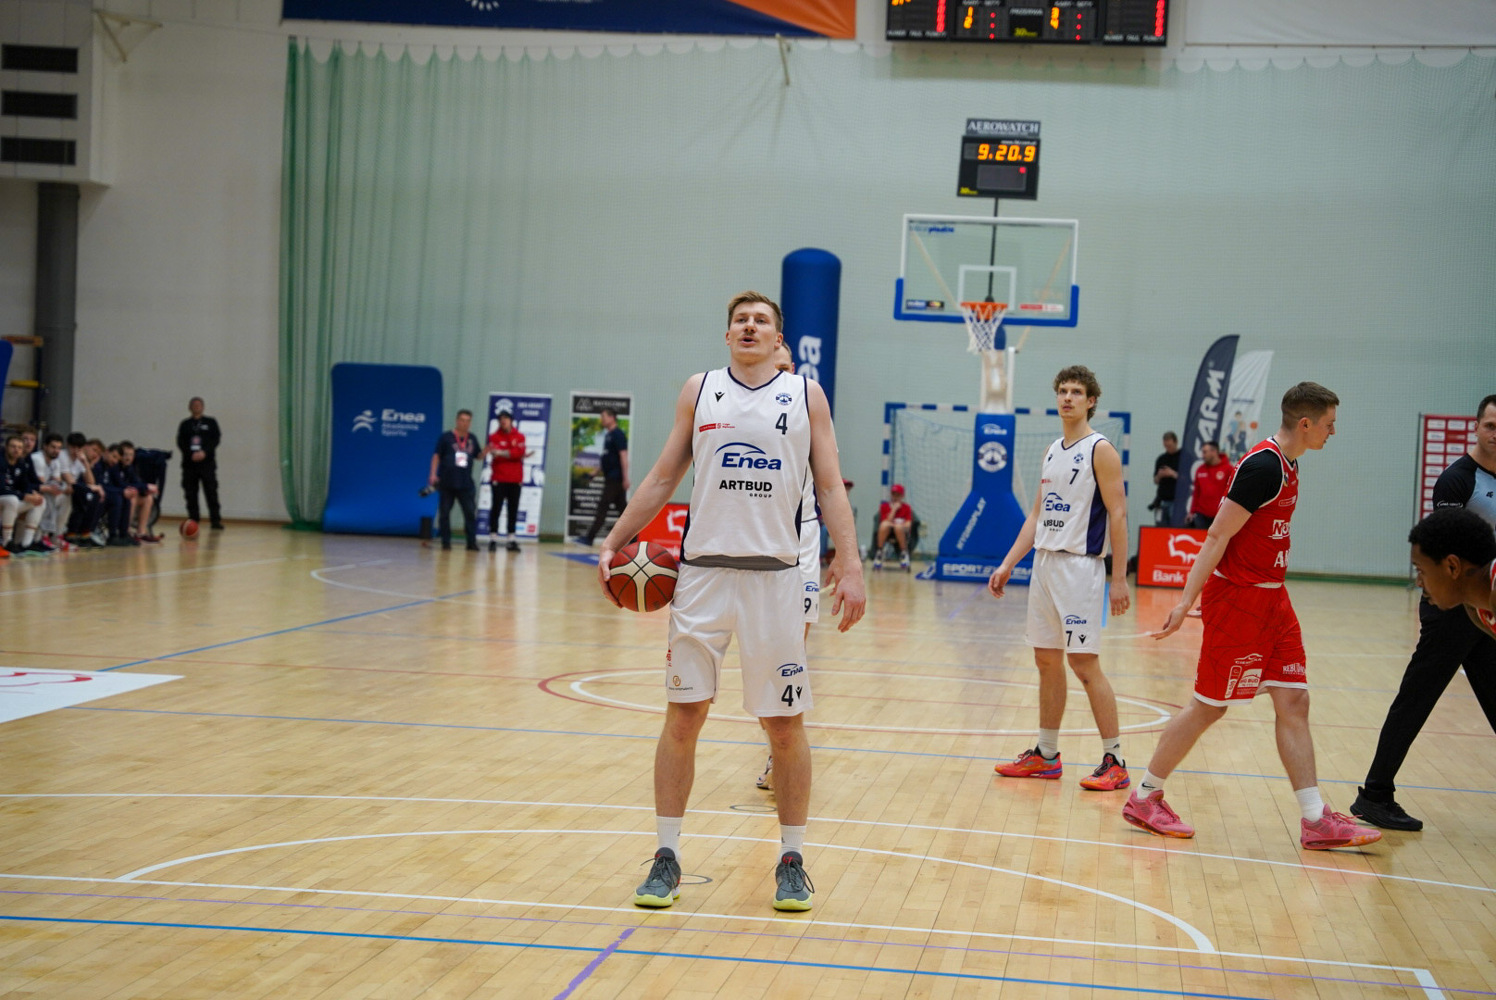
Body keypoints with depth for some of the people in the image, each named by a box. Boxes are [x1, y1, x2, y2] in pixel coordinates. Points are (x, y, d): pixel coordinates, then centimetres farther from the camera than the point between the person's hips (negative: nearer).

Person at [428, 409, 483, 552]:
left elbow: (478, 455, 17)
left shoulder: (472, 439, 10)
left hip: (466, 484, 3)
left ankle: (472, 542, 2)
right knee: (444, 513, 3)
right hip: (447, 483, -3)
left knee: (470, 513, -2)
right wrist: (433, 474, -10)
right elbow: (437, 456, -2)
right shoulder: (446, 437, -2)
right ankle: (446, 543, 10)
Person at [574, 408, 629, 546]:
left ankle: (589, 537, -11)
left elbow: (623, 457, -17)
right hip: (610, 478, 9)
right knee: (622, 508, 10)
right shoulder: (608, 435, 16)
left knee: (603, 507, -10)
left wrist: (625, 478, -21)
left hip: (615, 479, -9)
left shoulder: (618, 435, -11)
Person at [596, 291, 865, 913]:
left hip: (776, 576, -1)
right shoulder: (699, 392, 11)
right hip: (703, 572, 1)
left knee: (786, 723, 3)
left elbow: (831, 488, 4)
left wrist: (850, 565, -7)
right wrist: (613, 543, 6)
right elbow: (662, 478, 14)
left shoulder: (806, 396, 8)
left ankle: (791, 860, 14)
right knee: (683, 714, 1)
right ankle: (667, 856, 10)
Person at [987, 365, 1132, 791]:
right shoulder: (1053, 451, 15)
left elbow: (1117, 514, -12)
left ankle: (1115, 762, -3)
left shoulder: (1100, 450, -8)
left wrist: (1119, 579, -18)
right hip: (1044, 563, 8)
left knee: (1084, 662, -9)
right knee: (1047, 660, 11)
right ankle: (1046, 755, 19)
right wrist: (1008, 564, 14)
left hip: (1079, 566, -8)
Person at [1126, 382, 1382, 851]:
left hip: (1270, 600, 9)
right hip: (1236, 597, -9)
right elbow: (1218, 536, -20)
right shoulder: (1264, 467, -18)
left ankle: (1316, 821, 6)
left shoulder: (1286, 465, 12)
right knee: (1208, 707, -1)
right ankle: (1144, 798, 14)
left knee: (1294, 703, 5)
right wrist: (1187, 601, -23)